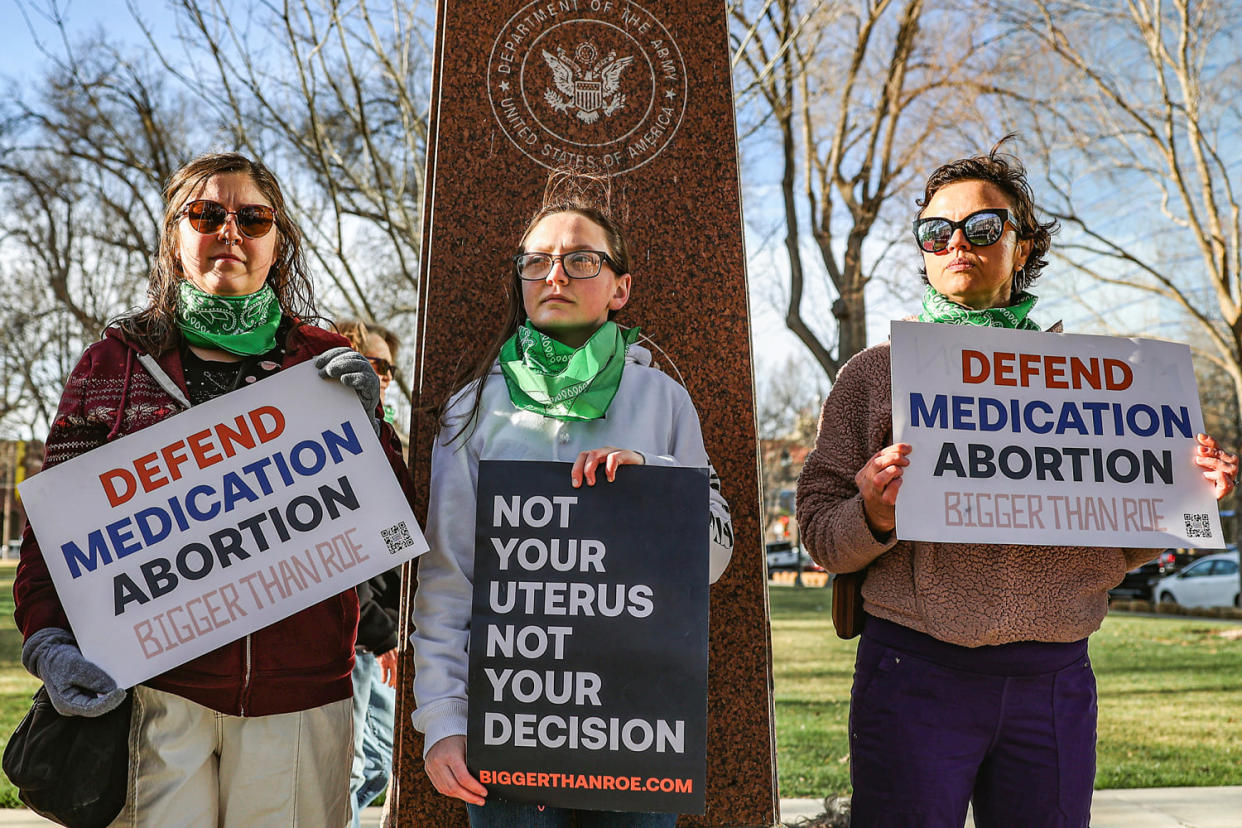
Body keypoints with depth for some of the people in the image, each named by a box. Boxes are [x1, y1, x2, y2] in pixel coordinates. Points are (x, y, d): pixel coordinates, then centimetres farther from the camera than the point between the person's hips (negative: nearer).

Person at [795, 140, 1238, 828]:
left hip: (1055, 680, 3)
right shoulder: (876, 373, 5)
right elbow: (820, 535, 2)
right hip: (916, 673, -2)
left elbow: (1109, 556, 13)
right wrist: (874, 518, -19)